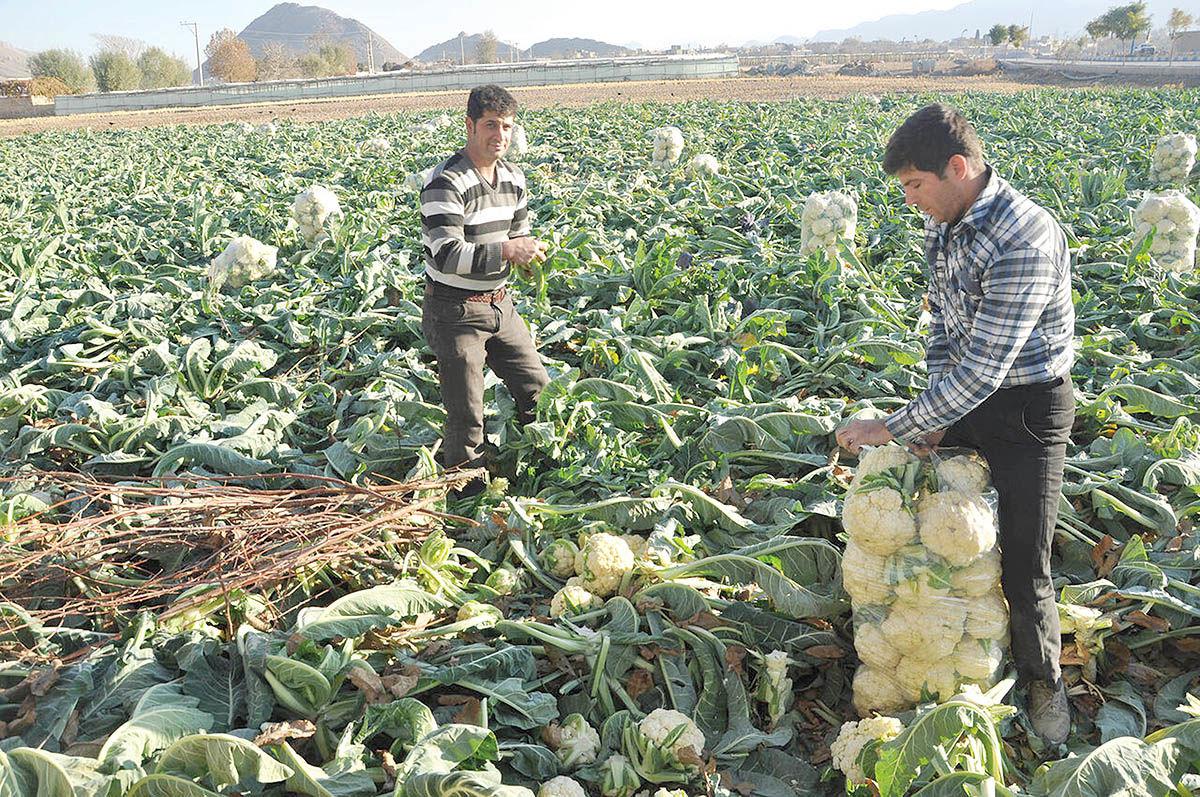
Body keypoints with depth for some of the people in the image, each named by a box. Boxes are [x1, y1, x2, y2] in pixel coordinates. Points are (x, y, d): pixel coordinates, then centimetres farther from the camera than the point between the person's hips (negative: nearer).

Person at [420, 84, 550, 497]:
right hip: (454, 312, -7)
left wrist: (528, 253, -9)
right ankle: (471, 497, 18)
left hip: (499, 305, 8)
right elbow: (447, 256, -28)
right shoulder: (445, 183, -21)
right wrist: (505, 250, -33)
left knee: (537, 390, 15)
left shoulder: (513, 178, 5)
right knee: (466, 416, 0)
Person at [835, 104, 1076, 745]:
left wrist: (895, 427, -26)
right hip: (967, 394, 8)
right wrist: (932, 414, -4)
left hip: (1029, 408, -8)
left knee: (1024, 572, -3)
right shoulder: (942, 222, -2)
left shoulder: (1025, 240, -31)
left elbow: (982, 369, -31)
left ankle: (1043, 679, 26)